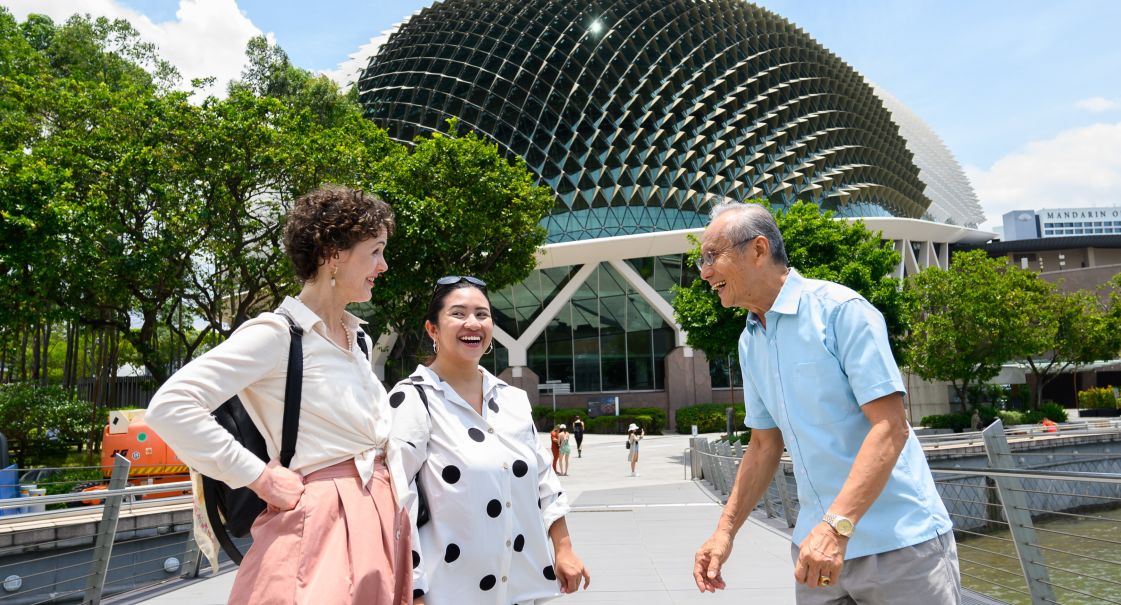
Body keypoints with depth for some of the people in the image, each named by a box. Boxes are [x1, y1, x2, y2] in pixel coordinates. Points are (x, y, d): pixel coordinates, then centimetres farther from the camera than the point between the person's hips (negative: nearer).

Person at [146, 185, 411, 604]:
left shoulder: (357, 338, 12)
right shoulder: (276, 333, -12)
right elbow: (170, 407, -19)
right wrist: (259, 477, -16)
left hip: (380, 517, 8)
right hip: (322, 521, -8)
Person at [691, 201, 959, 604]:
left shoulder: (840, 309, -13)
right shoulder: (749, 343, 8)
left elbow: (890, 428, -19)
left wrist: (836, 526, -28)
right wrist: (725, 531, 8)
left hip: (899, 541, -6)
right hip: (819, 541, 6)